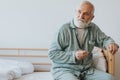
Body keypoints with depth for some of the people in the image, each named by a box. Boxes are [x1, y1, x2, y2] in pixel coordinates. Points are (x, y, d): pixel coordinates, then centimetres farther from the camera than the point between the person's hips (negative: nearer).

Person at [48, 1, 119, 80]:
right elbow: (52, 53, -10)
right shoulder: (64, 29, -11)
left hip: (87, 70, 5)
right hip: (64, 70, -4)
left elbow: (104, 39, 18)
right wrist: (73, 56, -21)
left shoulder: (94, 28, 4)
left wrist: (111, 44, -8)